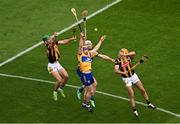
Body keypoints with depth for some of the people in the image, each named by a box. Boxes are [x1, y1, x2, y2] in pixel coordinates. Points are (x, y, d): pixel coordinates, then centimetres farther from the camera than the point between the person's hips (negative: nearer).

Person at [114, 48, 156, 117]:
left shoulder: (129, 57, -12)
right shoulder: (118, 61, -16)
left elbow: (133, 53, -33)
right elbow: (116, 70, -27)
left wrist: (125, 55, -40)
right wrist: (123, 72, -42)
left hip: (133, 76, 2)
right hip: (126, 79, -2)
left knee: (142, 90, 8)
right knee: (132, 95, -3)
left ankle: (148, 103, 29)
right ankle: (134, 111, 13)